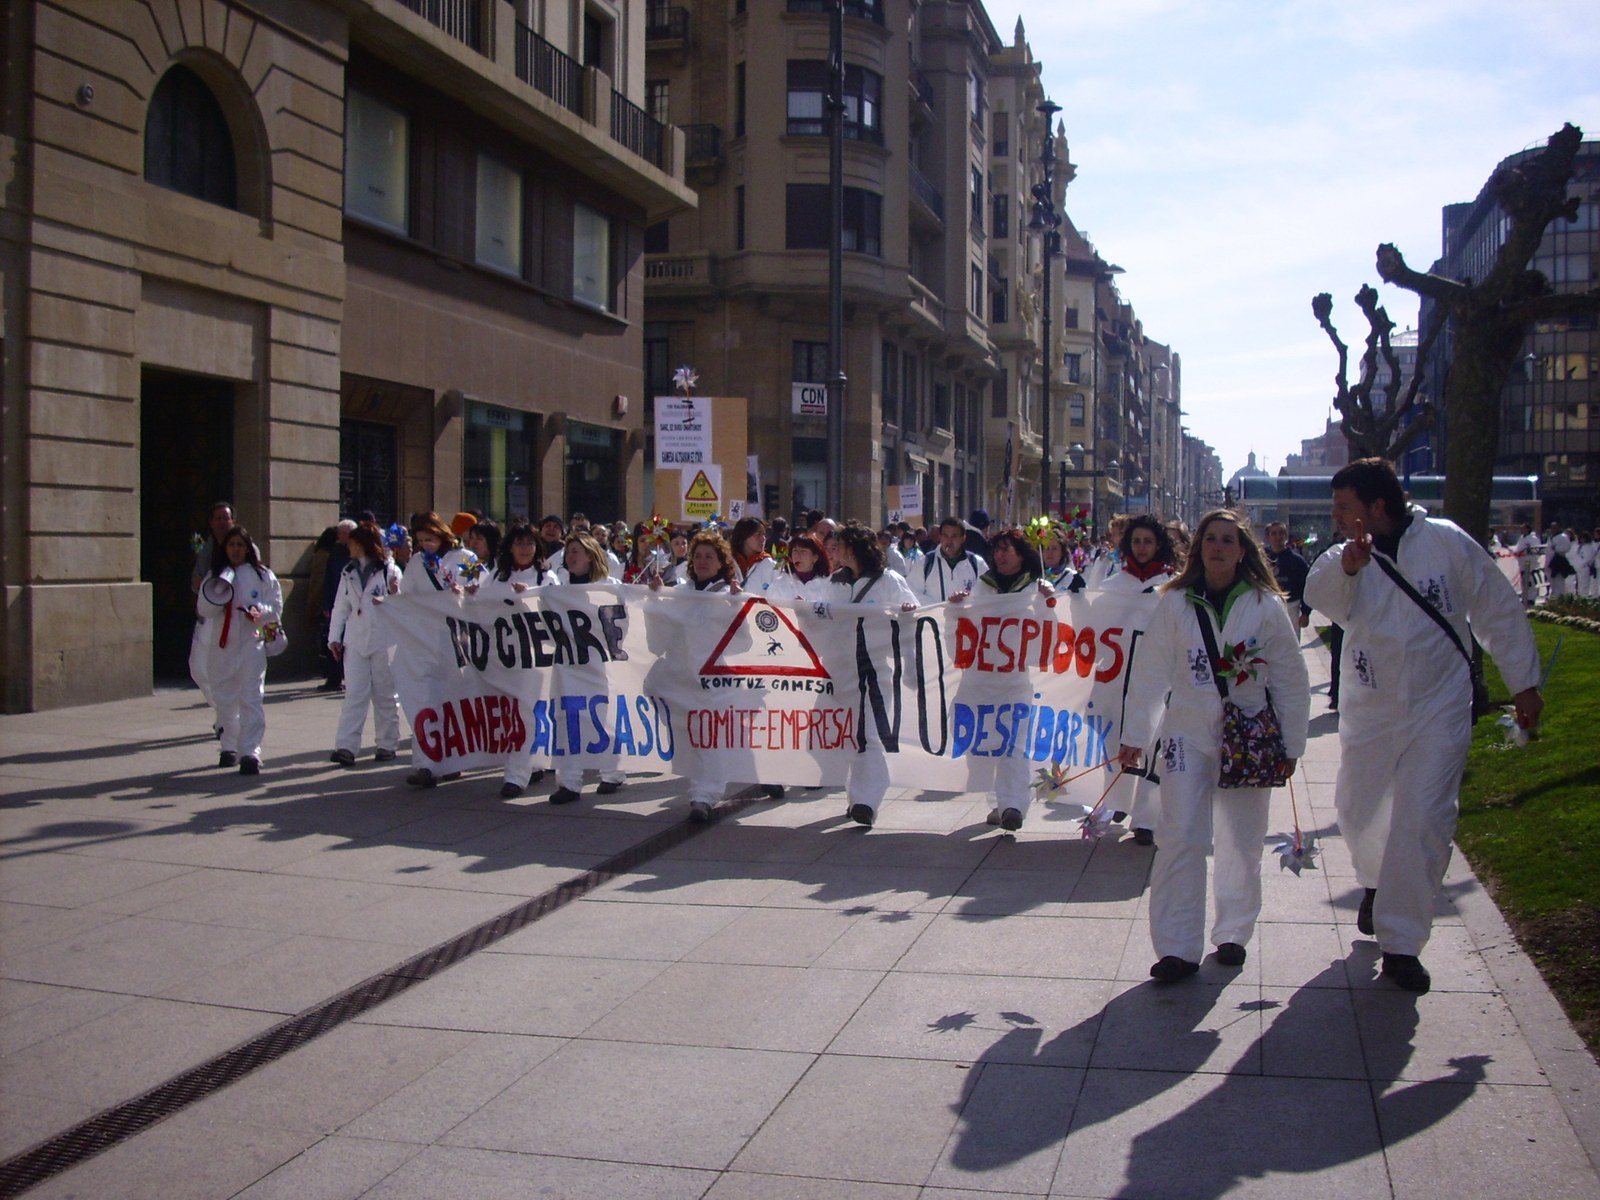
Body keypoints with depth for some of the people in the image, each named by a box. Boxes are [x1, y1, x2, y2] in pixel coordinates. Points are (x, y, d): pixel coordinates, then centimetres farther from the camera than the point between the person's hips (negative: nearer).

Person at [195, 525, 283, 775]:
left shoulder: (262, 575, 4)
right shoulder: (214, 576, 9)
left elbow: (276, 606, 3)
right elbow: (204, 609, 3)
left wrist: (260, 611, -17)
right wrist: (217, 595, -14)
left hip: (251, 644, -3)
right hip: (221, 645, 3)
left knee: (251, 698, -10)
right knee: (223, 699, 11)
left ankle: (251, 752, -13)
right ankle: (229, 747, 26)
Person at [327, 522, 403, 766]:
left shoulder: (390, 571, 0)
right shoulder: (348, 572, 12)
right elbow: (341, 606, 13)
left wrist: (393, 596, -21)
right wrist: (334, 637, 7)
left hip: (383, 640, -3)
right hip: (355, 640, 3)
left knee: (386, 694, 5)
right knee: (354, 694, -4)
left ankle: (387, 745, 12)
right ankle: (346, 746, -9)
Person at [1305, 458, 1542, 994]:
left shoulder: (1446, 542, -8)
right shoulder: (1345, 559, -2)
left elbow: (1498, 611, 0)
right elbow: (1320, 597, -23)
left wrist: (1523, 683, 3)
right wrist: (1348, 567, -44)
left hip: (1437, 709, -3)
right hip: (1368, 711, 3)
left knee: (1424, 822, -8)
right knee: (1357, 811, 12)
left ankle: (1401, 943, 4)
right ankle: (1376, 881, 46)